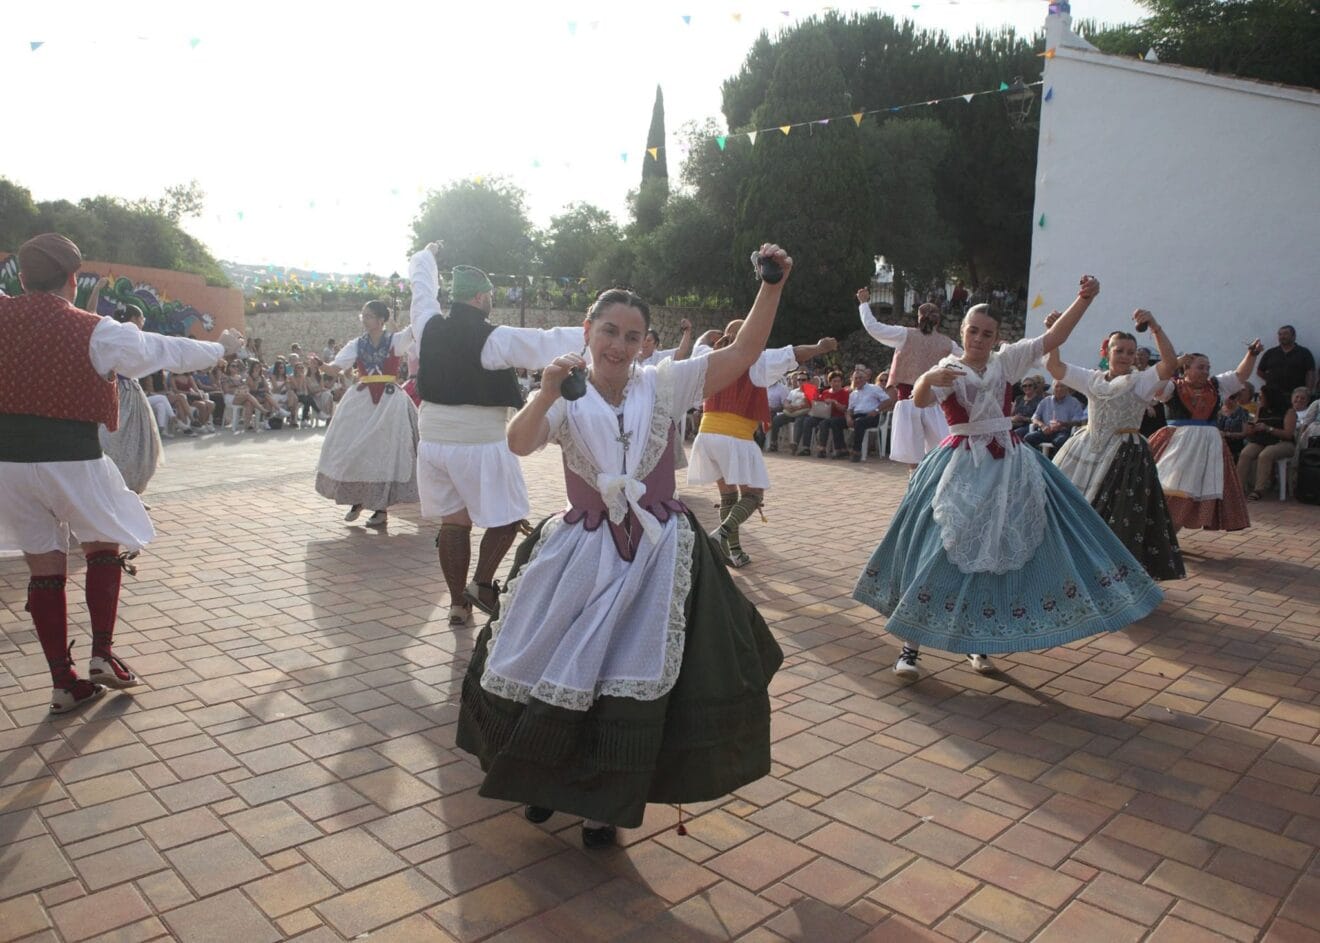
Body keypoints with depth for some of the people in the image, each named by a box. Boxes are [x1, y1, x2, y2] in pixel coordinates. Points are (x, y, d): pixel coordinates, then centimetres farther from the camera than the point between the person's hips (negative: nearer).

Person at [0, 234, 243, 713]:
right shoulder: (94, 332, -8)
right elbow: (169, 351, 1)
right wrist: (222, 348, 16)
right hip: (72, 458, -3)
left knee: (43, 566, 10)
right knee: (105, 547, 18)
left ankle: (63, 681, 14)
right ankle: (102, 655, 12)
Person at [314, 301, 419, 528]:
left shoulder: (396, 340, -1)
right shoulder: (357, 344, 6)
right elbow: (336, 367, -3)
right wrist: (321, 366, -22)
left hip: (389, 401, -3)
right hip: (361, 400, 3)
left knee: (385, 452, -1)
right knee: (353, 451, 3)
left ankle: (382, 509, 8)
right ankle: (356, 500, 23)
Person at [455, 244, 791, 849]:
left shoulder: (663, 385, -2)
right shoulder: (566, 400, -2)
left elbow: (741, 354, -9)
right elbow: (520, 443, -20)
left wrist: (772, 288, -20)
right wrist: (546, 394, -37)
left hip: (658, 554, 0)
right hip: (581, 553, 1)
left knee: (633, 681, 2)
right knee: (554, 669, 8)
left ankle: (607, 802, 25)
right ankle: (546, 774, 38)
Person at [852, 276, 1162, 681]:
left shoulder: (1006, 361, 9)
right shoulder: (948, 369, -3)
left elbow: (1052, 339, 3)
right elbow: (920, 400, -23)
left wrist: (1083, 300, -8)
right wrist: (928, 379, -45)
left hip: (1008, 467, 5)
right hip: (961, 470, -4)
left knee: (999, 554, 6)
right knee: (939, 552, -7)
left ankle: (979, 643, 22)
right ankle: (910, 645, 0)